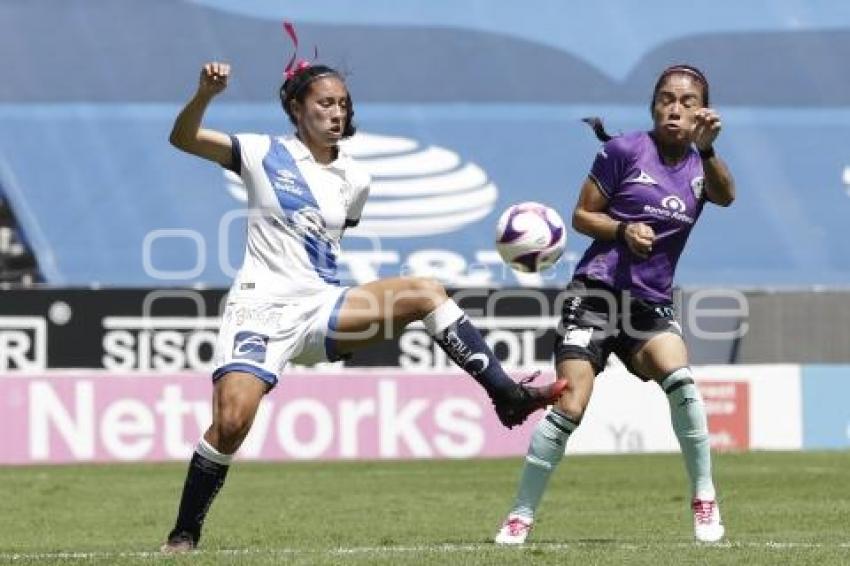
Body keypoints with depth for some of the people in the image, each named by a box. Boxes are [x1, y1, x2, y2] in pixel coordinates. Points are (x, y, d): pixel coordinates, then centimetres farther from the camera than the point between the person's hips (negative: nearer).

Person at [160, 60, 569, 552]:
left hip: (321, 309, 4)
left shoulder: (354, 180, 12)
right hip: (260, 308, -4)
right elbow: (183, 139, -6)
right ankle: (184, 534, -5)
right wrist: (206, 94, -23)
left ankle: (507, 395, -17)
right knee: (232, 422, -24)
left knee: (425, 292, -16)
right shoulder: (266, 154, 1)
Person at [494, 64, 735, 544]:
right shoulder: (625, 151, -2)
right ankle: (521, 515, 1)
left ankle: (705, 500, -11)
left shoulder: (701, 166, 7)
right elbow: (582, 216, 2)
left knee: (680, 380, -25)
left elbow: (726, 196, -16)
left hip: (652, 302, 3)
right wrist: (625, 229, -16)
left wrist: (706, 148, -33)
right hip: (598, 292, -2)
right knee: (570, 408, -12)